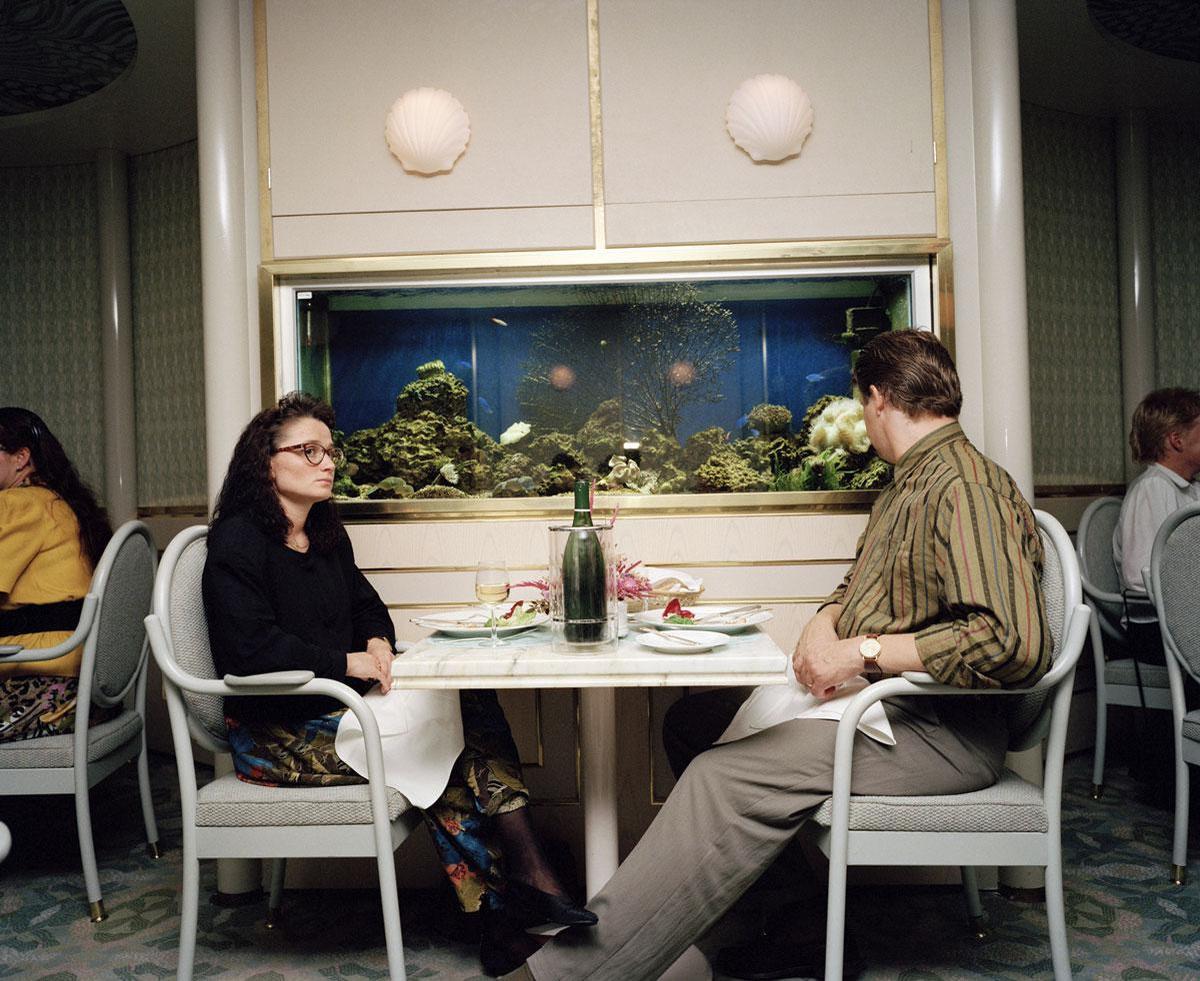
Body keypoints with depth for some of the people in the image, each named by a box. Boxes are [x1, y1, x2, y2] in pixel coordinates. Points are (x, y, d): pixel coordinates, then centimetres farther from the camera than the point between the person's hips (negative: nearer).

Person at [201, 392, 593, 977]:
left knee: (473, 706, -15)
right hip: (275, 735, -7)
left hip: (338, 708, 7)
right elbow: (252, 648, -22)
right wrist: (347, 663, -22)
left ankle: (528, 876, -21)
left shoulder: (327, 534, 14)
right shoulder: (236, 542, -11)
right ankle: (504, 908, -6)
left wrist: (378, 641, -3)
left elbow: (366, 605, 20)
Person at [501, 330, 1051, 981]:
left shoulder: (965, 487, -16)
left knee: (730, 774, -26)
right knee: (695, 716, 5)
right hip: (881, 700, 10)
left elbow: (1013, 642, -28)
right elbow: (858, 589, 23)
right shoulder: (905, 485, 18)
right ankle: (806, 921, 4)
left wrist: (864, 652, -22)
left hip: (947, 732, -10)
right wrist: (825, 624, -1)